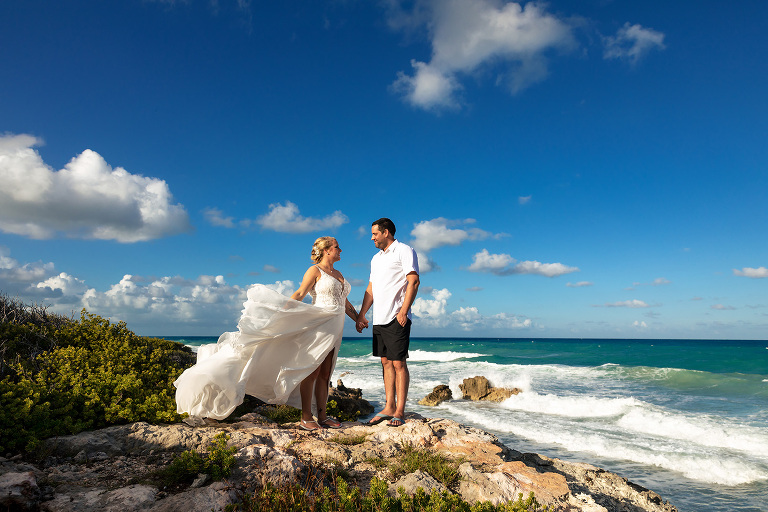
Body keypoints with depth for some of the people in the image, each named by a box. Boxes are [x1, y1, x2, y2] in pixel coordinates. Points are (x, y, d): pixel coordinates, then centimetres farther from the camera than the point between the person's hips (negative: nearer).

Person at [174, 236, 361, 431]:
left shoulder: (338, 274, 18)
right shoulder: (314, 271, -3)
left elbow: (344, 302, 22)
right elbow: (299, 294, -10)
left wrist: (359, 320, 21)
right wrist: (282, 310, -20)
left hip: (334, 330, 7)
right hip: (317, 325, -6)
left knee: (324, 374, 8)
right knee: (311, 371, -4)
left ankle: (322, 416, 13)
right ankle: (305, 417, 3)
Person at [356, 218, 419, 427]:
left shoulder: (404, 251, -2)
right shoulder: (376, 258, 22)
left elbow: (414, 282, -12)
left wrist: (403, 311, -20)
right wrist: (361, 315, 19)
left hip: (396, 318, -8)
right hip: (379, 319, 8)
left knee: (398, 363, -4)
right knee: (386, 362, 9)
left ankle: (400, 411, 2)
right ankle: (388, 408, 16)